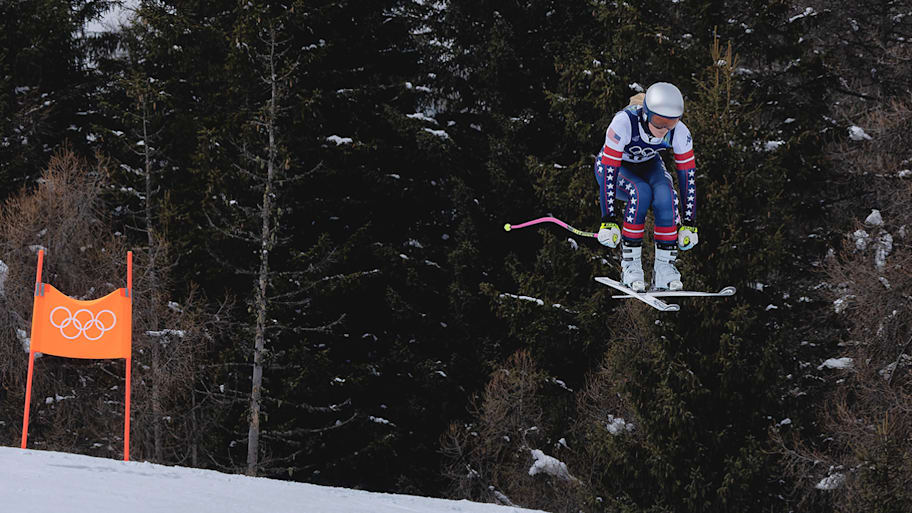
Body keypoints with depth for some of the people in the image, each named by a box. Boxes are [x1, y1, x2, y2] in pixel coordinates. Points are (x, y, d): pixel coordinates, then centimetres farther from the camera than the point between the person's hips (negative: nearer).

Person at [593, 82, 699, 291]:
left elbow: (688, 175, -17)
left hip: (648, 164, 3)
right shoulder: (624, 123, -37)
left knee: (666, 197, -29)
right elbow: (609, 171, -35)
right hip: (615, 166, -3)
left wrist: (689, 223, -16)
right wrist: (608, 219, -35)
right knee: (641, 193, -34)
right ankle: (630, 263, -23)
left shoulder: (679, 132, -26)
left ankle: (664, 266, -19)